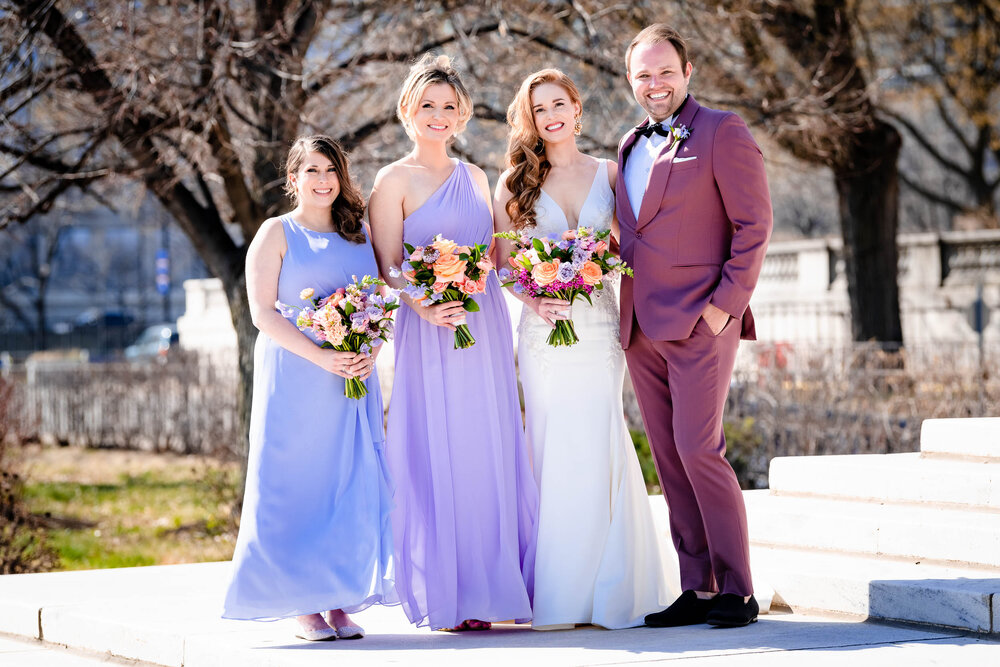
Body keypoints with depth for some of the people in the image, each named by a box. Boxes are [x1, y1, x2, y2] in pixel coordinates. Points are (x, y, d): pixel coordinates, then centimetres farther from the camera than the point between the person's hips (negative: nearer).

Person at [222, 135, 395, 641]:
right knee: (297, 482, -5)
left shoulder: (359, 235, 14)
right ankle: (304, 605, -1)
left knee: (352, 483, 0)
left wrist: (369, 351, -6)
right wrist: (321, 357, -17)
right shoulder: (277, 233, 1)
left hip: (354, 377, 4)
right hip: (295, 378, -4)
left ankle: (340, 602, 5)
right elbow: (262, 311, -7)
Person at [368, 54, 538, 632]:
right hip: (430, 333, -5)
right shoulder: (395, 182, 1)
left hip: (487, 330, 5)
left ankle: (495, 587, 8)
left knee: (494, 453, 3)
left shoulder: (476, 178, 17)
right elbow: (390, 268, -6)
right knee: (440, 454, -7)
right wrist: (425, 305, -23)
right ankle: (450, 598, -4)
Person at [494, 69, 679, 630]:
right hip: (543, 332, -1)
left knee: (599, 454, -4)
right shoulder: (516, 181, 8)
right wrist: (534, 299, -12)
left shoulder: (609, 174, 10)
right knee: (554, 453, -5)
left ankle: (609, 593, 3)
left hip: (599, 330, 1)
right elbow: (503, 261, 5)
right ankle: (556, 598, -1)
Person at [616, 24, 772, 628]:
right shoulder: (630, 147, 18)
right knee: (669, 459, 5)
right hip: (642, 327, 7)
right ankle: (697, 590, 9)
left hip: (700, 321, -7)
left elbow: (754, 224, -8)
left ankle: (737, 591, -6)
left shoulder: (723, 132, -3)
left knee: (698, 450, -13)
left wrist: (726, 302, -15)